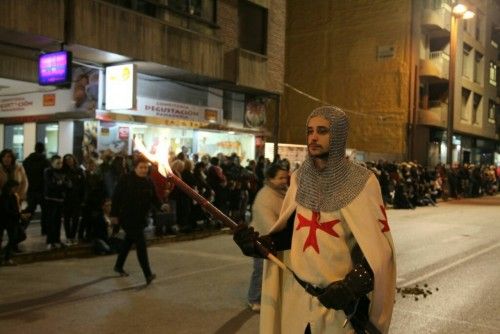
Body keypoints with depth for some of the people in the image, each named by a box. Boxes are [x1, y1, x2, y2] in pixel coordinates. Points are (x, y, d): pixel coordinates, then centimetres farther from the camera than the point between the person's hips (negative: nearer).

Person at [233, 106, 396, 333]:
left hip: (342, 300, -4)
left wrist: (351, 286, -24)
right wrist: (261, 244, -11)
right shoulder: (300, 179, 2)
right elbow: (289, 230, 7)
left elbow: (377, 246, -12)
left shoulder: (361, 182, -12)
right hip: (297, 295, 4)